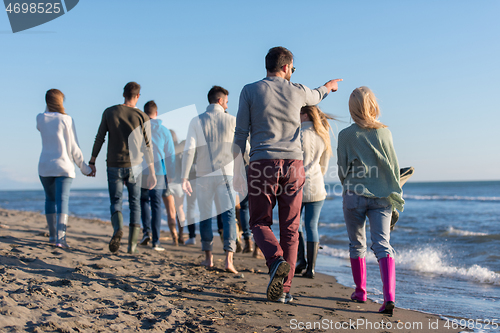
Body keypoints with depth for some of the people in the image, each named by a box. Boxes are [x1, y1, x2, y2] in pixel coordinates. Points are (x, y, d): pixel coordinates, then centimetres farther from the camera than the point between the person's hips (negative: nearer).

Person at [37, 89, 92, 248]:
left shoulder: (40, 118, 2)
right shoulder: (66, 120, -6)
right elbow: (74, 148, -6)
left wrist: (49, 107, 19)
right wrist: (84, 167, 3)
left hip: (45, 166, 3)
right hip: (64, 166, -3)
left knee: (50, 199, 17)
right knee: (62, 200, -8)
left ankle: (52, 235, 24)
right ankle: (60, 237, -20)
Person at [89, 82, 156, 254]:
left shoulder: (109, 112, 1)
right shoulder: (142, 117, -2)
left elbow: (99, 139, 1)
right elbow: (147, 146, -3)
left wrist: (92, 162, 9)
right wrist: (152, 172, 1)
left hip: (114, 166, 0)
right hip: (134, 165, 0)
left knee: (115, 202, 11)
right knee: (135, 203, 11)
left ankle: (118, 229, -20)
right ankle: (132, 244, 5)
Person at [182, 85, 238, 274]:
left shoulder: (196, 121, -1)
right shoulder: (232, 120, 0)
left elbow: (189, 150, -8)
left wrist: (184, 178, -6)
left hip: (203, 175, 1)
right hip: (225, 174, -1)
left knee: (205, 216, 13)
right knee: (228, 215, 0)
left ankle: (208, 257, 23)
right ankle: (228, 259, -13)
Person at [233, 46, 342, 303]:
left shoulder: (250, 91, 4)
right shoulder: (298, 91, 9)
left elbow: (241, 134, 0)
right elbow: (315, 97, 34)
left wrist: (238, 170, 4)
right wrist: (328, 86, 56)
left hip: (263, 164, -1)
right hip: (293, 165, 2)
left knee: (259, 222, 9)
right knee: (289, 229, 7)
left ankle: (277, 260, -19)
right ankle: (284, 289, 8)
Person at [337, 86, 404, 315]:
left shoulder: (346, 135, -4)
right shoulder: (384, 132, 2)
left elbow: (342, 169, 1)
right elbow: (394, 166, 6)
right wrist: (394, 194, 17)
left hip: (355, 195, -1)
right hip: (382, 196, 1)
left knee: (357, 244, 15)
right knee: (382, 244, -3)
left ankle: (360, 291, 27)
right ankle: (389, 296, -19)